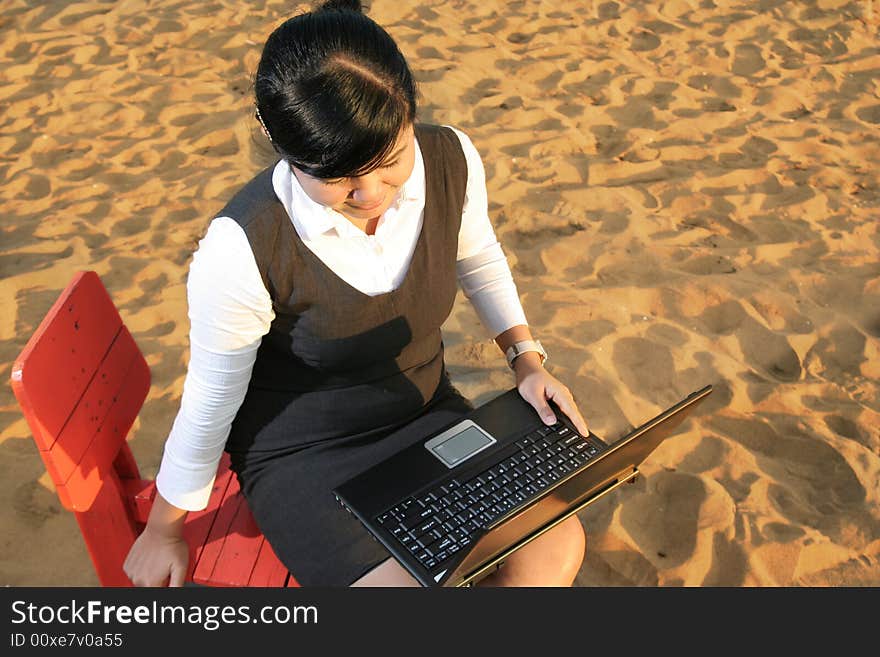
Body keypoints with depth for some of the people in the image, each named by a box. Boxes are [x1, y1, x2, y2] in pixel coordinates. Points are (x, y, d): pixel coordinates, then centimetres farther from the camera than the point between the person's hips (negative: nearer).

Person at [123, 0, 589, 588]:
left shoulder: (451, 160, -16)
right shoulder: (241, 251, -29)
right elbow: (211, 404, -14)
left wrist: (527, 356, -1)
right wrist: (164, 530, 0)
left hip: (425, 410, 5)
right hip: (302, 452, -4)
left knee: (555, 549, -12)